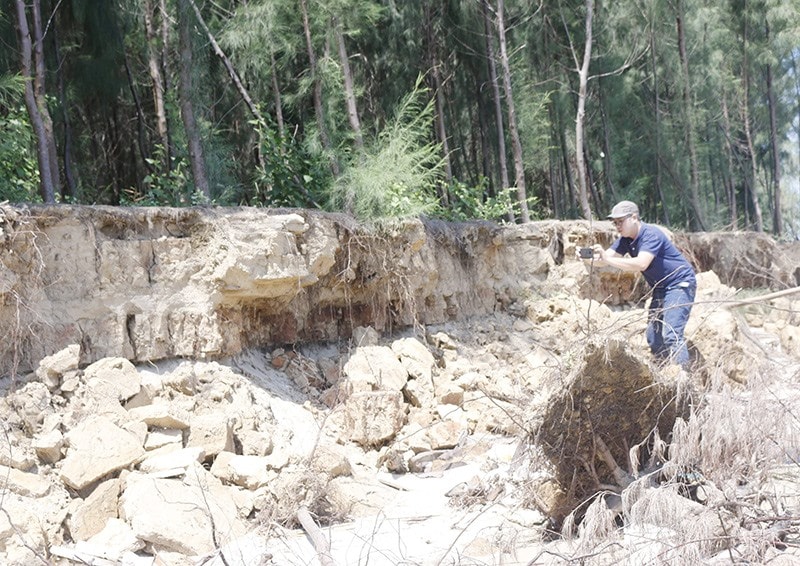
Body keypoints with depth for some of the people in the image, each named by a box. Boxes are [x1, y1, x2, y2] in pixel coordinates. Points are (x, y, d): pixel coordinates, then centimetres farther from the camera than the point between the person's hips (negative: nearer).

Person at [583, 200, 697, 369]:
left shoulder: (651, 234, -23)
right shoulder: (626, 240, 3)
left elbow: (641, 264, -36)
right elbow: (606, 258, -7)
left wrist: (607, 259, -42)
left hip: (680, 285, -9)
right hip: (660, 289, 9)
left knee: (672, 335, -20)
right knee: (653, 337, 6)